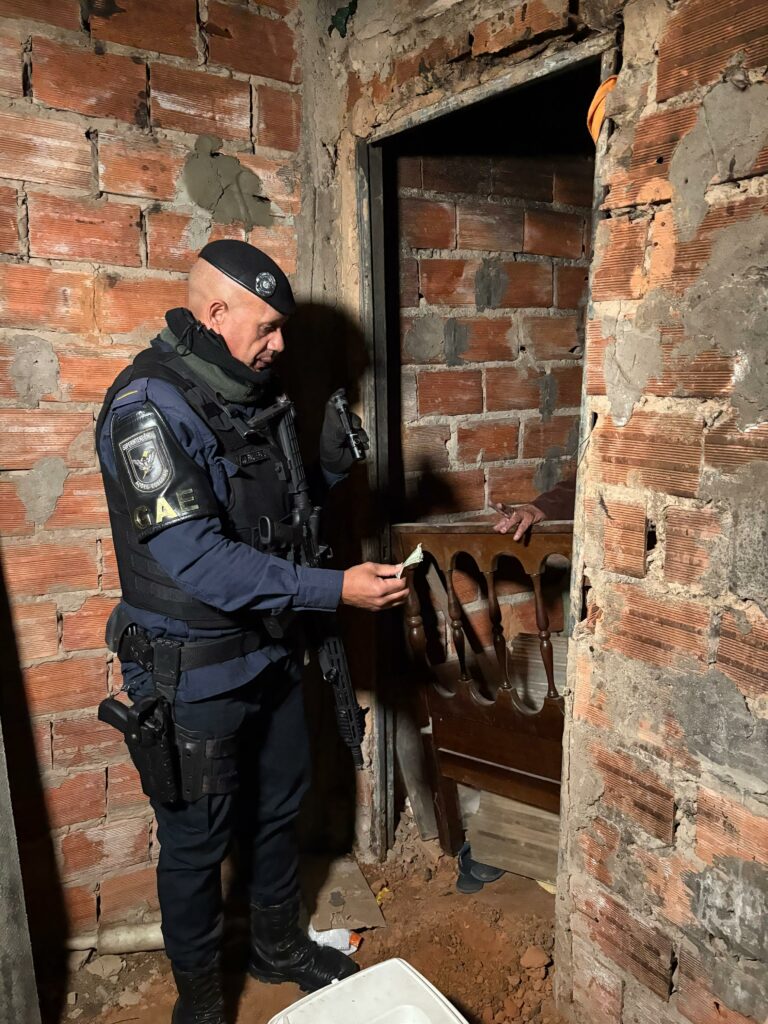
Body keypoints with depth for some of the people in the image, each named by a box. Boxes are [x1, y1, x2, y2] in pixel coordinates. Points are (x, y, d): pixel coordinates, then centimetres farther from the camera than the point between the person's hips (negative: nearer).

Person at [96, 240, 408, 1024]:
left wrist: (328, 464, -5)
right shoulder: (147, 406, -22)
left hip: (271, 652, 8)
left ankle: (279, 947, 49)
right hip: (193, 676, -8)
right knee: (196, 840, 13)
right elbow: (197, 559, -29)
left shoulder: (249, 393, 5)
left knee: (277, 811, 24)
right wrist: (337, 588, -30)